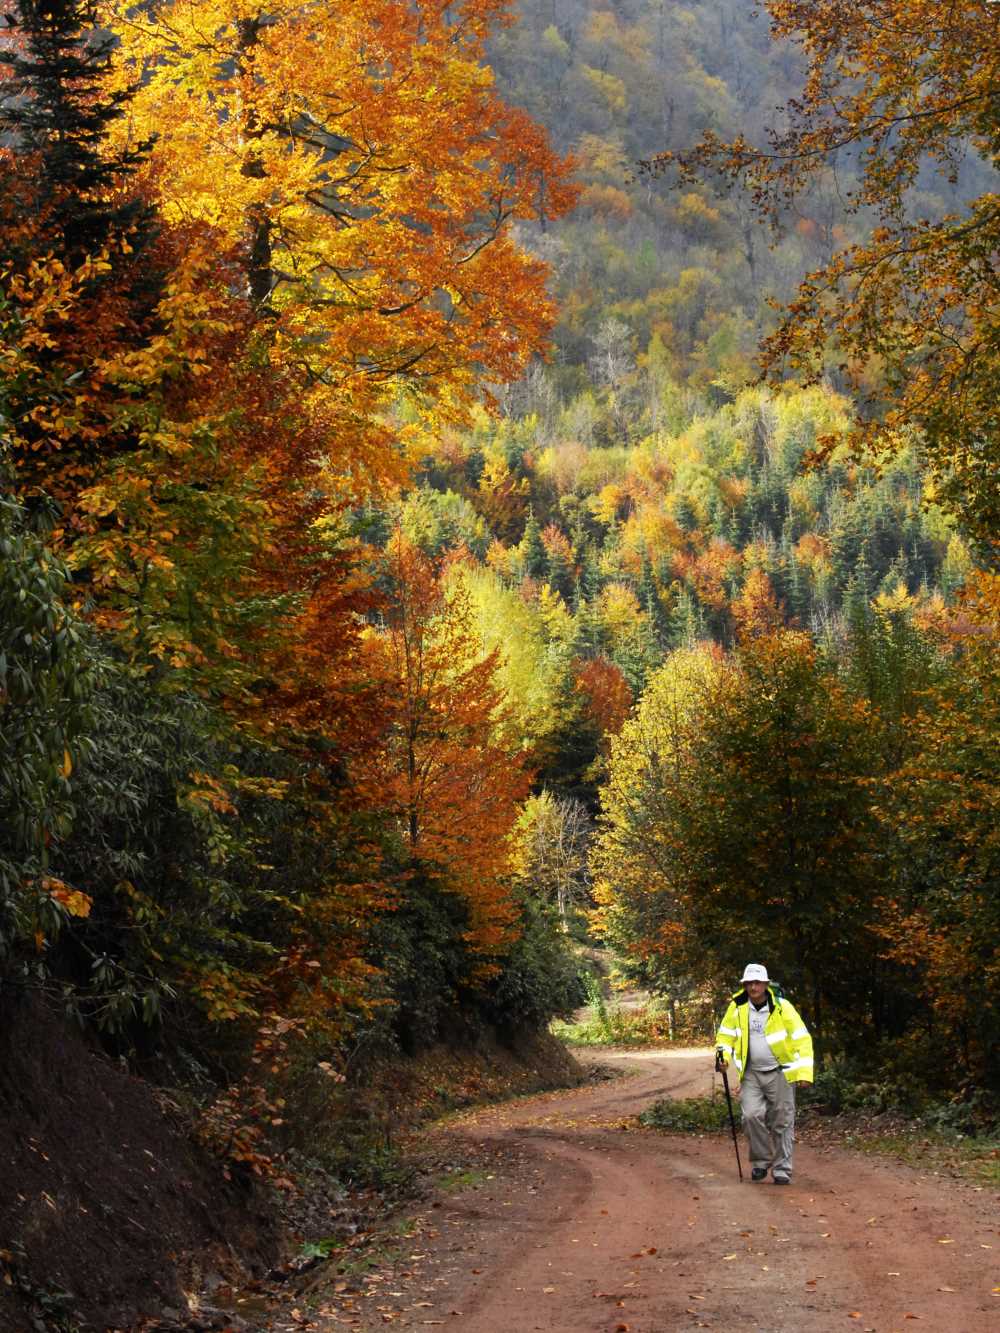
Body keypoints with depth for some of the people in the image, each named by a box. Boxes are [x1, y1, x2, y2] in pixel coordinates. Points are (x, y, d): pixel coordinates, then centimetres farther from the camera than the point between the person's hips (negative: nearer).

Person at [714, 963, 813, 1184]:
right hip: (751, 1073, 2)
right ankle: (761, 1161, 8)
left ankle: (782, 1169, 14)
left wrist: (804, 1072, -16)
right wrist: (722, 1053, -8)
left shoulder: (782, 1007, -11)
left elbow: (802, 1039, -10)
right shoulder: (737, 1007, -2)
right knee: (751, 1115, -12)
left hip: (780, 1072, -2)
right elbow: (726, 1034, 12)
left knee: (782, 1122, 2)